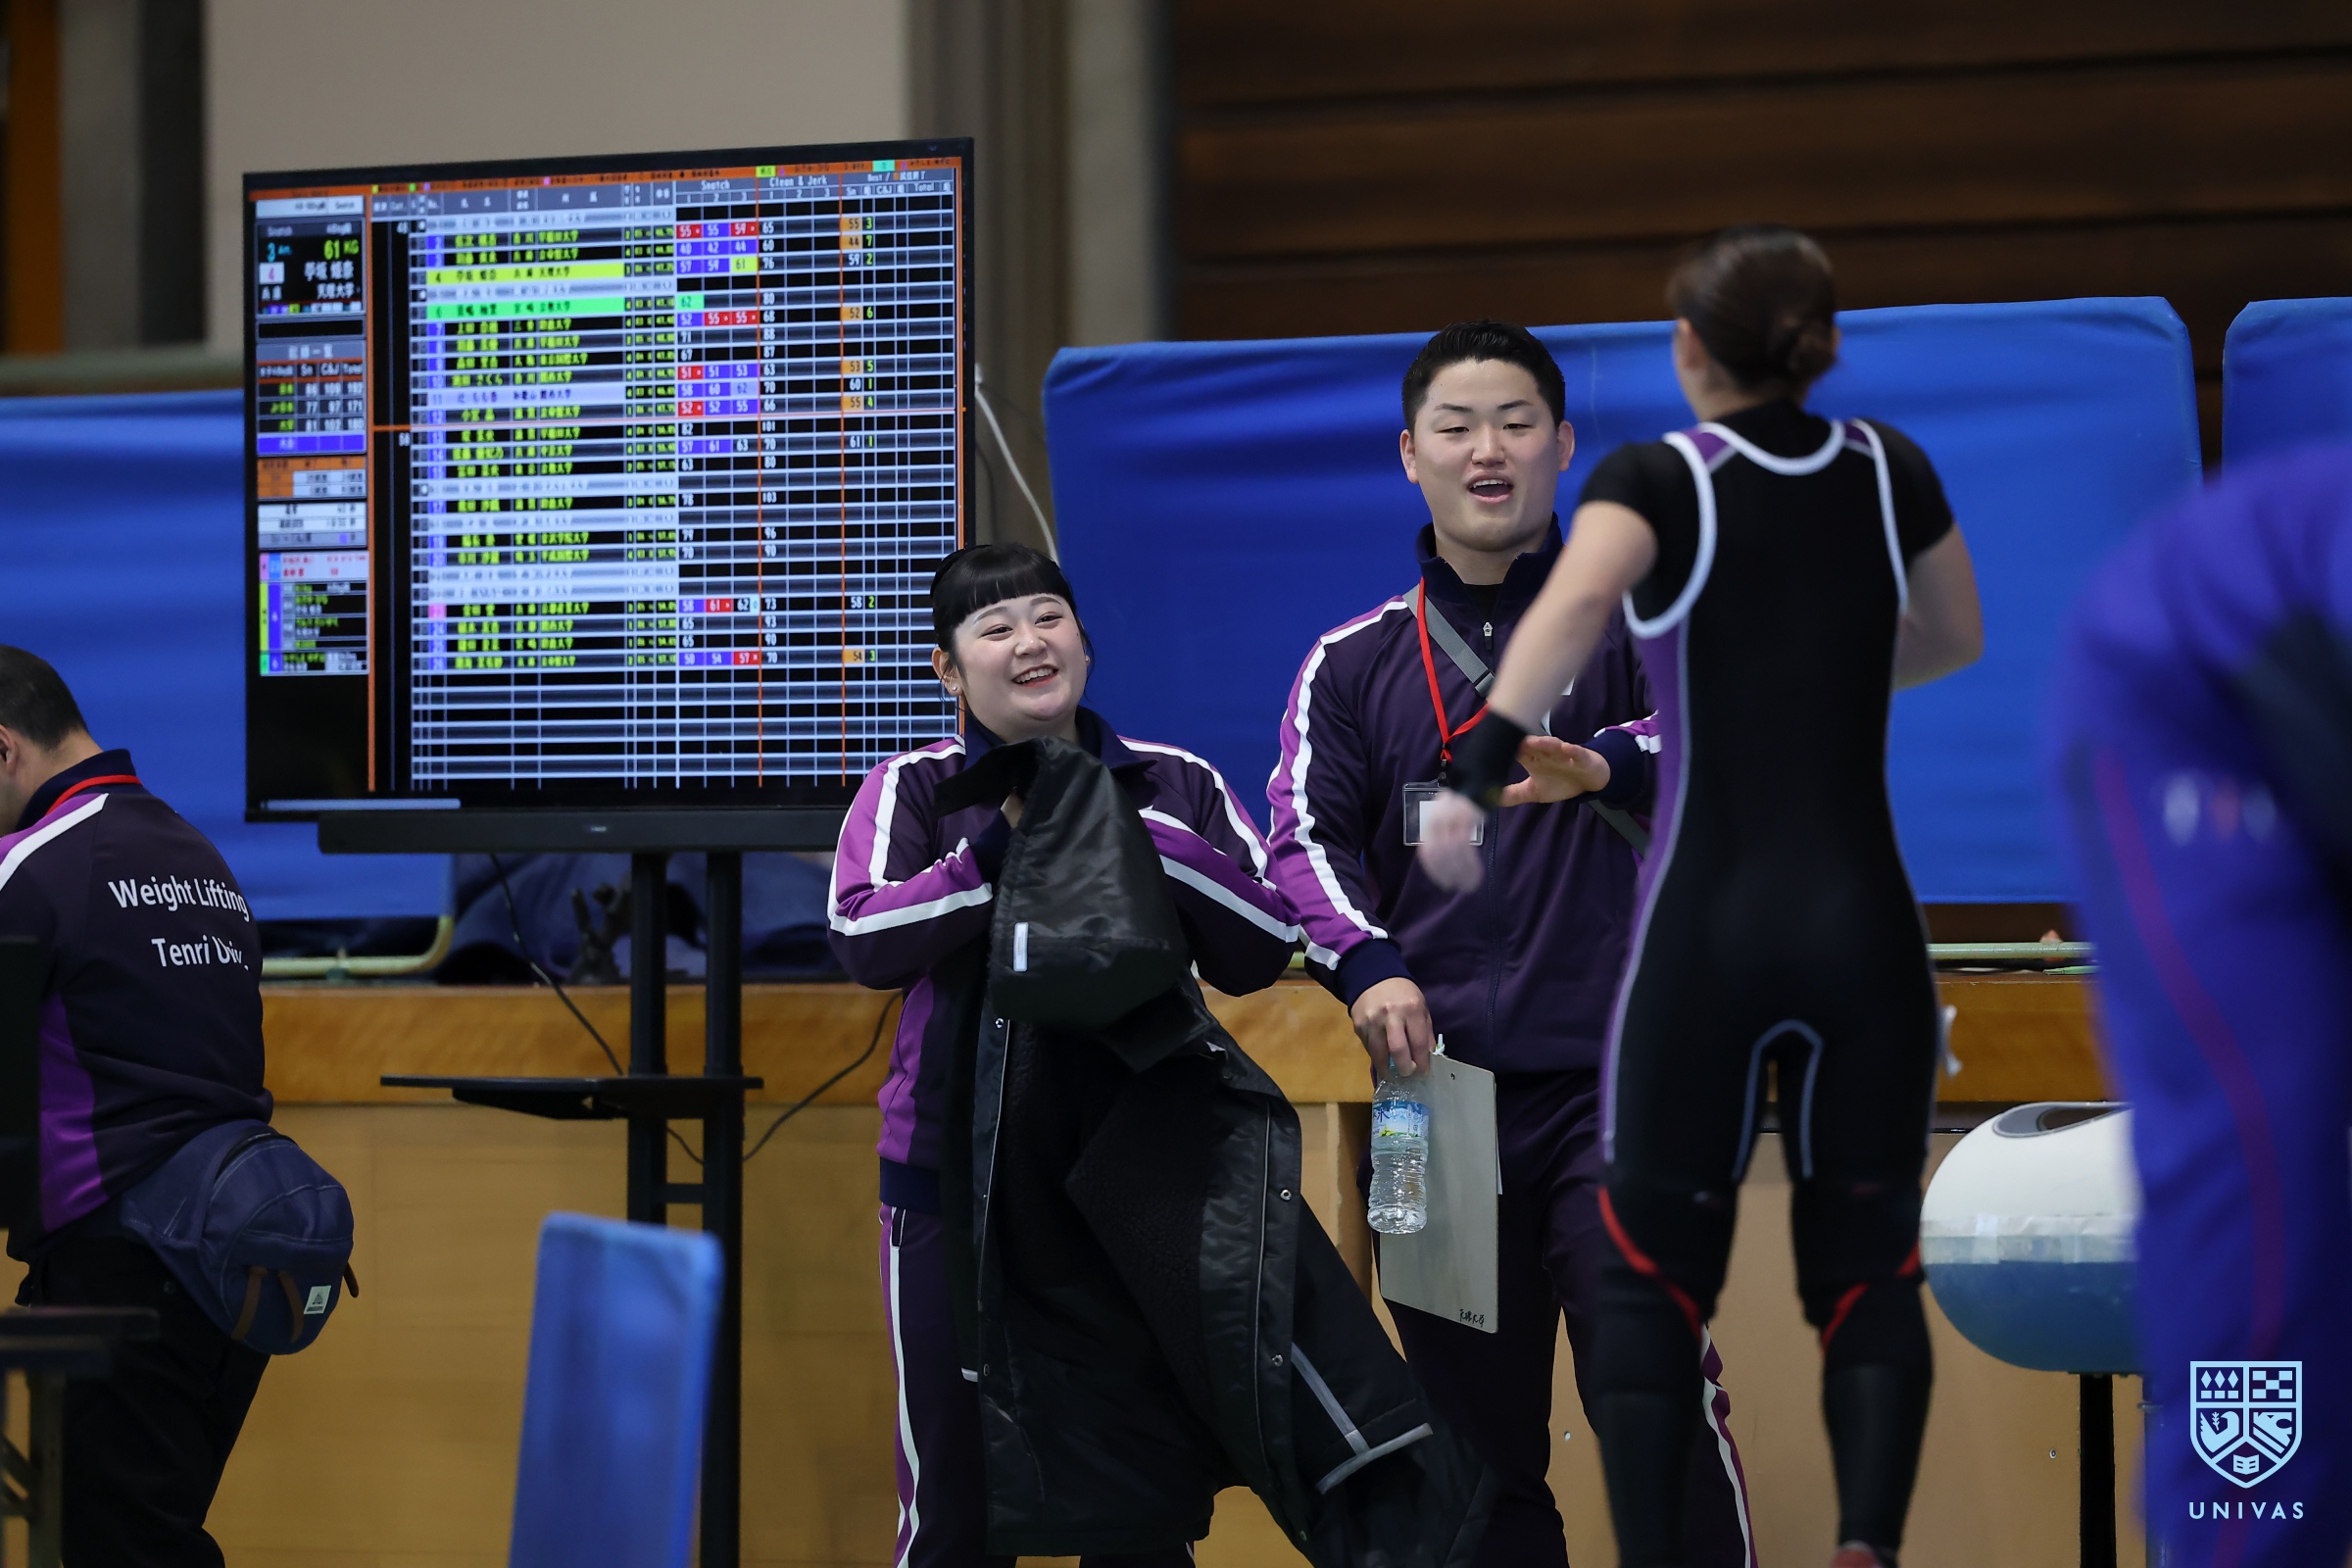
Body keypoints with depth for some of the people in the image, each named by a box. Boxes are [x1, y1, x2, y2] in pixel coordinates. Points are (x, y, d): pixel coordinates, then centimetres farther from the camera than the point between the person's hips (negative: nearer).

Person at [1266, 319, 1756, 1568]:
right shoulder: (1353, 665, 14)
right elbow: (1307, 835, 3)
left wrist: (1609, 766, -33)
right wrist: (1370, 969, -17)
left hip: (1614, 1079, -3)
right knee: (1475, 1439, 6)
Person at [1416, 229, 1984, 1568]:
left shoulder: (1659, 480, -5)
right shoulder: (1889, 469, 6)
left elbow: (1577, 599, -27)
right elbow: (1959, 639, 23)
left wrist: (1480, 775, -34)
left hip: (1706, 930, -2)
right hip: (1866, 923, 2)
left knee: (1656, 1273, 11)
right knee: (1869, 1268, 8)